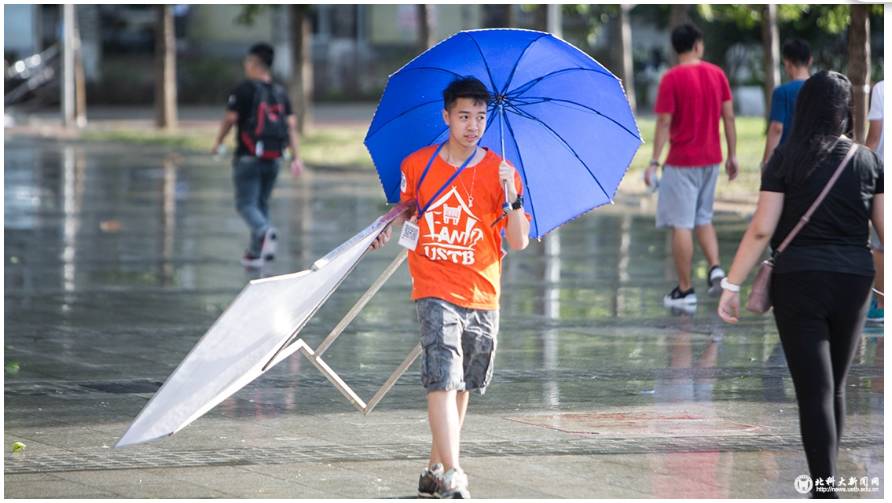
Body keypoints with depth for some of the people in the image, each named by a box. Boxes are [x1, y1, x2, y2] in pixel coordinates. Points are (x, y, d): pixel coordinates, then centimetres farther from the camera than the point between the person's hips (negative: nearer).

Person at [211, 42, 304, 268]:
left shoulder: (244, 89, -7)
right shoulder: (280, 92, 10)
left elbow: (230, 118, -9)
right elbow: (291, 125, 5)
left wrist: (217, 143, 7)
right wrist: (296, 157, 3)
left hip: (248, 156, -5)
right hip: (273, 158, 5)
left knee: (246, 204, -4)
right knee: (262, 204, 15)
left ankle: (266, 232, -33)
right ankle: (255, 253, 14)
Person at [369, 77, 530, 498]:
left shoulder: (501, 172, -1)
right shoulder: (417, 165, 2)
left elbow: (519, 242, -5)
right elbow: (406, 211, 21)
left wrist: (512, 195, -19)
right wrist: (388, 230, 1)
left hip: (482, 296, 2)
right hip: (435, 292, -2)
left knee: (461, 387, 10)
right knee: (443, 381, -15)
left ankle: (435, 469, 24)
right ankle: (451, 475, -19)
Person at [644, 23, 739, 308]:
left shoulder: (671, 78, -11)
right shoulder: (717, 74, 3)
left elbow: (664, 123, -12)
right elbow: (728, 116, 5)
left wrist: (654, 161, -8)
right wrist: (732, 155, 12)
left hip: (682, 162, -5)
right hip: (711, 160, 5)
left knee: (680, 225, 0)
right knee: (703, 219, 21)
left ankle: (685, 292, 2)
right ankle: (715, 268, 1)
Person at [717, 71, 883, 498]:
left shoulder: (786, 159, -3)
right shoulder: (868, 161, 3)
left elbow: (761, 229, -8)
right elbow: (885, 229, 4)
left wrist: (732, 284, -5)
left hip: (798, 279, -2)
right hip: (854, 281, 2)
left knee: (815, 390, -3)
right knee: (835, 386, 18)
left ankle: (825, 489, -11)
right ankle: (826, 475, 27)